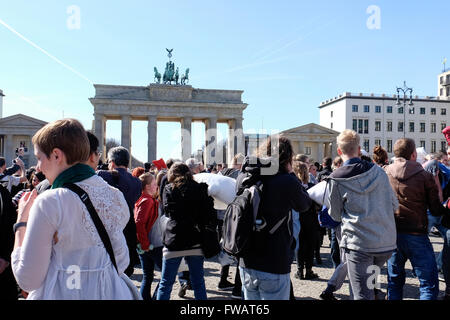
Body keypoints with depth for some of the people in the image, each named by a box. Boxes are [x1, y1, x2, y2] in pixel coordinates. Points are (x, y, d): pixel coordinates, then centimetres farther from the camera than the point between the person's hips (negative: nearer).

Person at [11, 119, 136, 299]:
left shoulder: (49, 203, -20)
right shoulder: (114, 196, -3)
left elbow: (28, 280, -15)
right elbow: (121, 263, 3)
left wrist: (21, 220, -7)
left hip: (60, 293, -5)